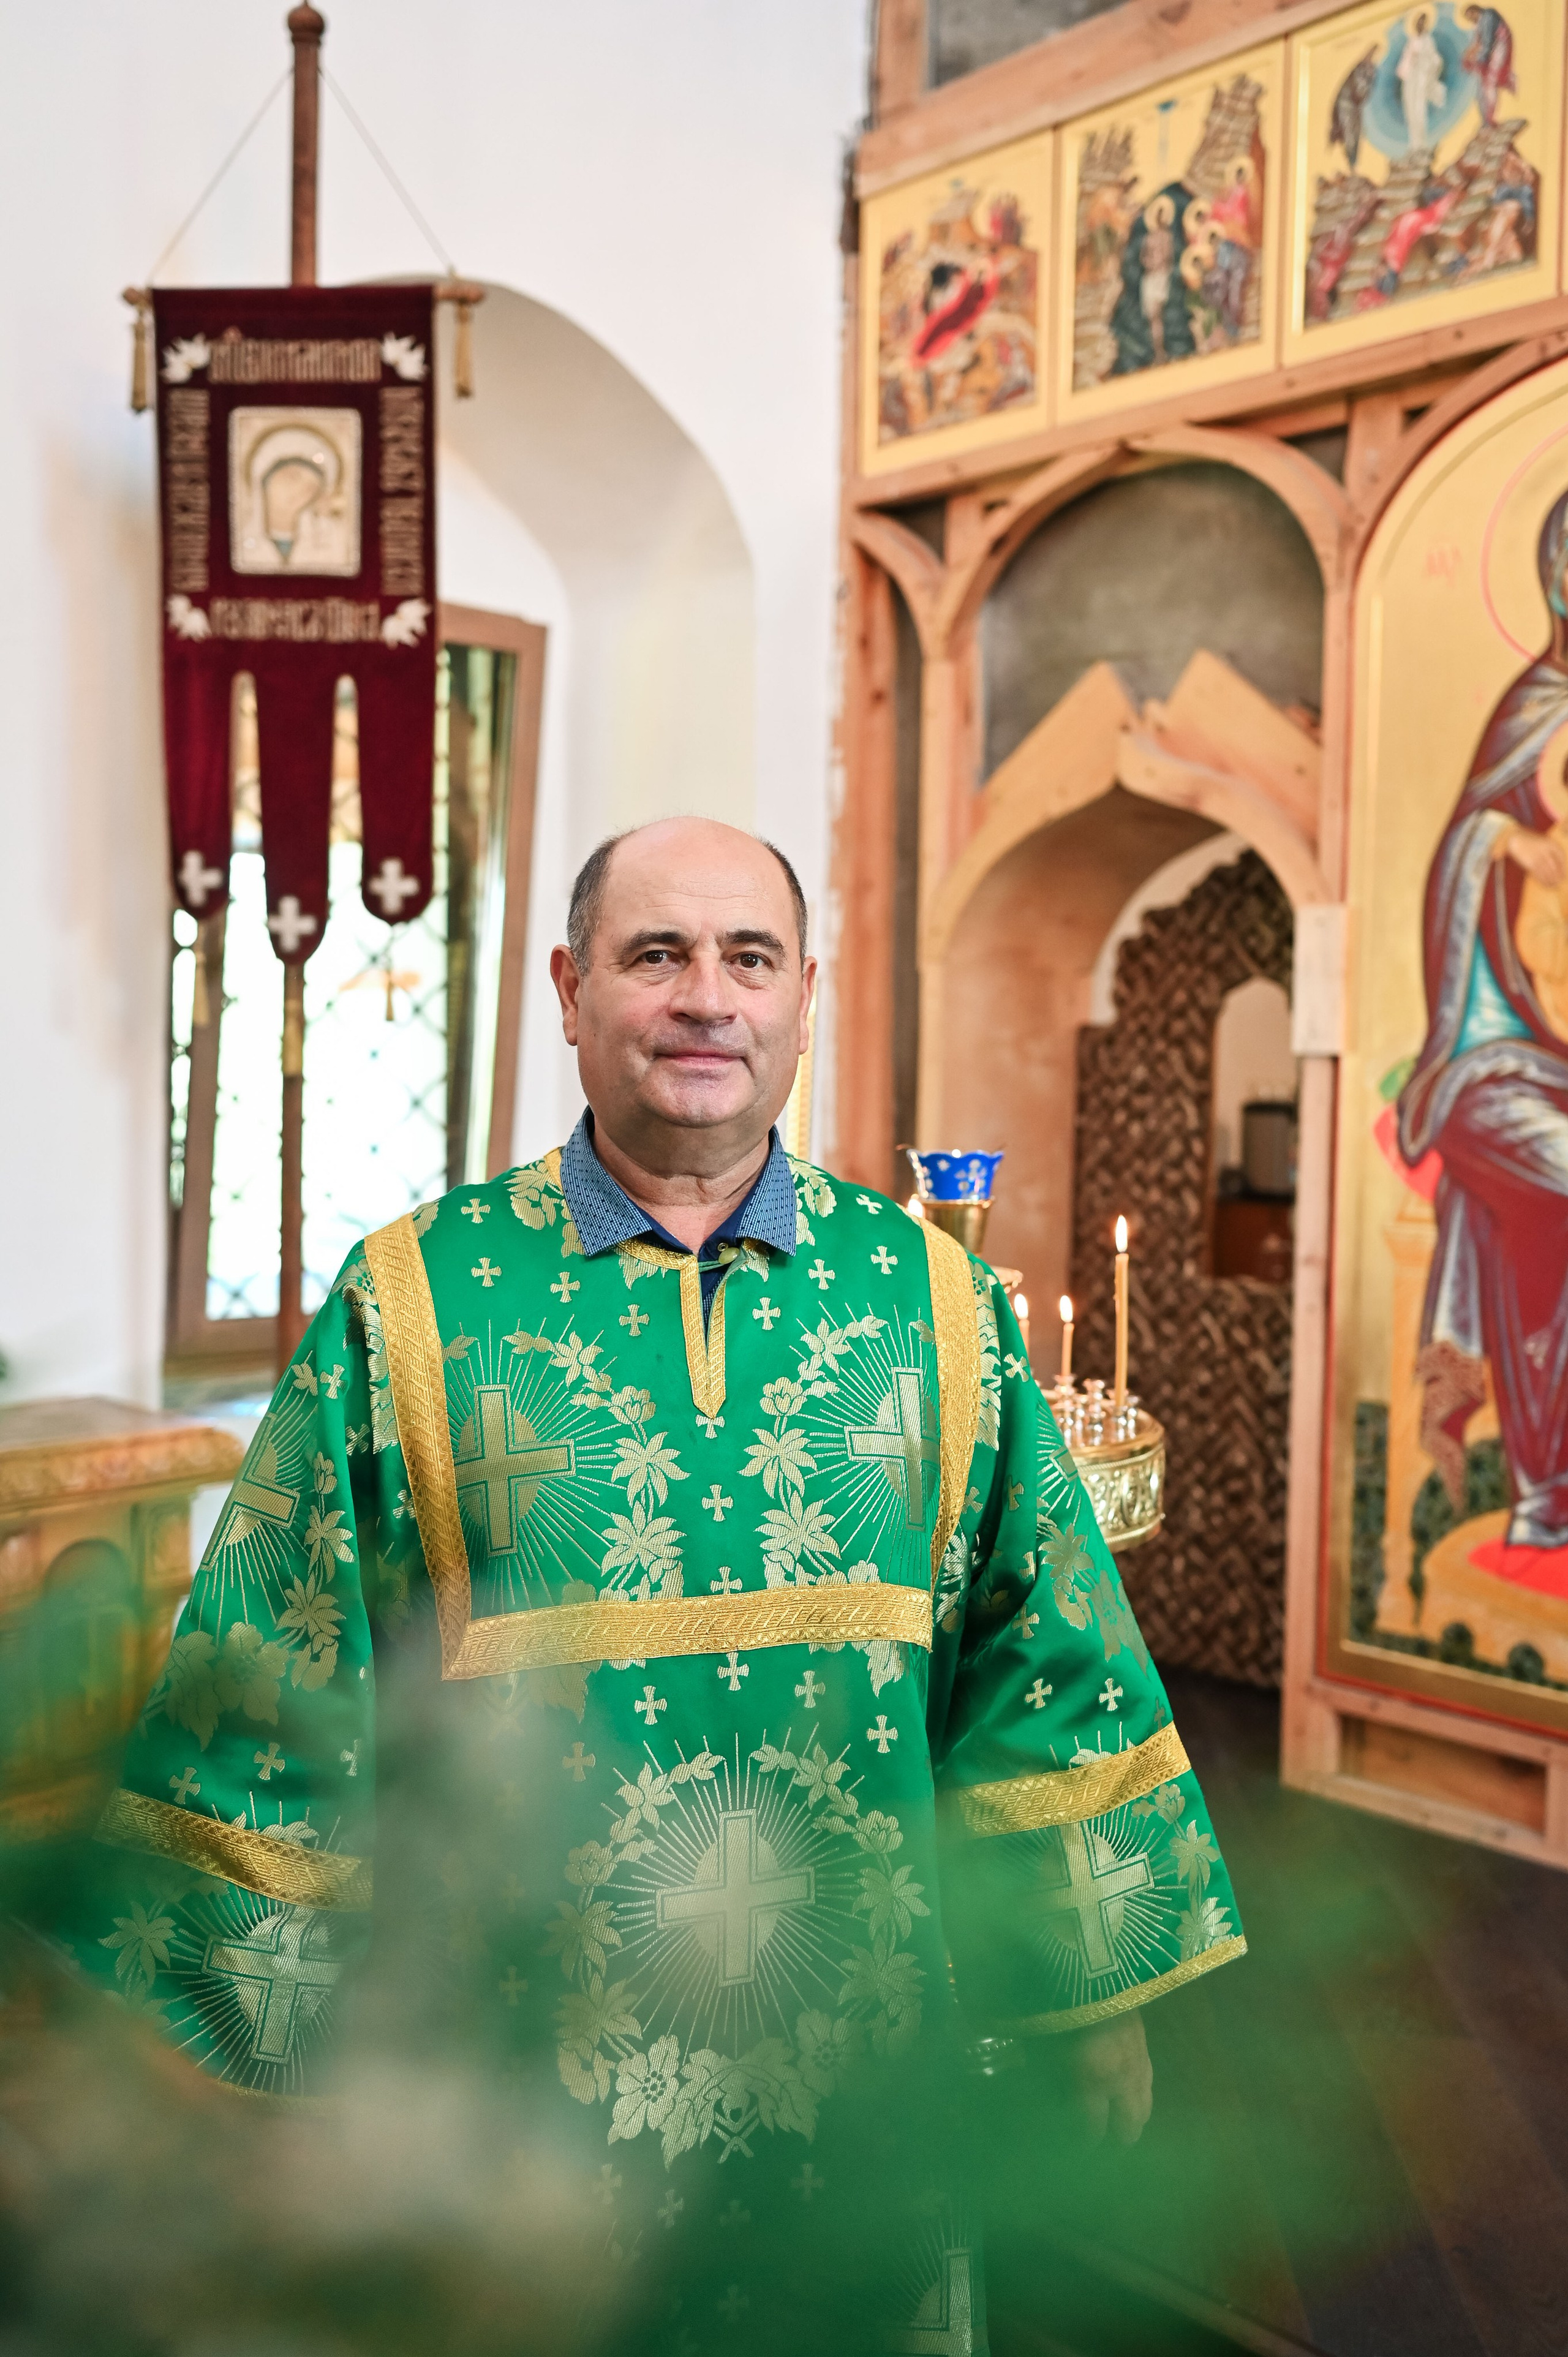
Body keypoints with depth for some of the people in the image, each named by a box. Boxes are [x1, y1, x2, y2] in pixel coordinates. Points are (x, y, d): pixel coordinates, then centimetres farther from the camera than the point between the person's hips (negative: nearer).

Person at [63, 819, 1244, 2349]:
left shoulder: (930, 1300, -2)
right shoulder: (410, 1307, -7)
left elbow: (1046, 1660, 3)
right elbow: (271, 1693, -3)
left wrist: (1102, 1995, 6)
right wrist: (267, 2032, -1)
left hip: (860, 2067, 2)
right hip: (512, 2068, -1)